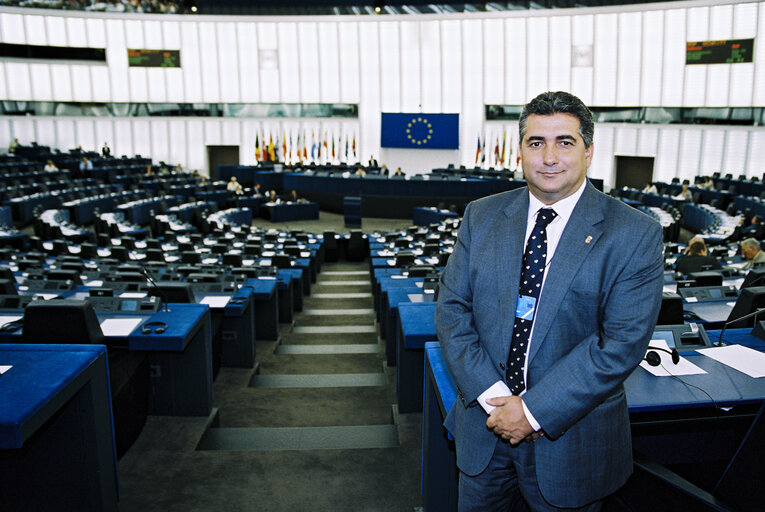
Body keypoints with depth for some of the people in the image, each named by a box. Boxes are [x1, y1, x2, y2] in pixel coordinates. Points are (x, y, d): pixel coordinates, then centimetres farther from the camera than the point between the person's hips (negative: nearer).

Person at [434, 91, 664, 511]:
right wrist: (493, 396, -14)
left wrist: (534, 411, -18)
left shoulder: (636, 235, -11)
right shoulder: (481, 216, -1)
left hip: (570, 439, -2)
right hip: (484, 426, 3)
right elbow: (451, 308, -4)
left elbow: (623, 342, -16)